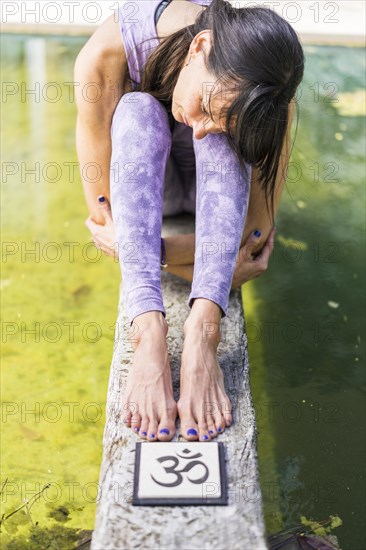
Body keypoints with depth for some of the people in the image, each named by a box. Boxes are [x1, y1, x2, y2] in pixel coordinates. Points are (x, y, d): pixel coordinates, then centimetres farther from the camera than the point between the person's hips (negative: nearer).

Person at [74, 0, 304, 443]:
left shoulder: (268, 91, -30)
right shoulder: (106, 55, -33)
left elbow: (257, 231, -26)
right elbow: (102, 211, -29)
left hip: (217, 189, 0)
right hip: (138, 185, 0)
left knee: (224, 127, -34)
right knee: (138, 109, -34)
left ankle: (203, 328, -45)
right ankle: (149, 332, -48)